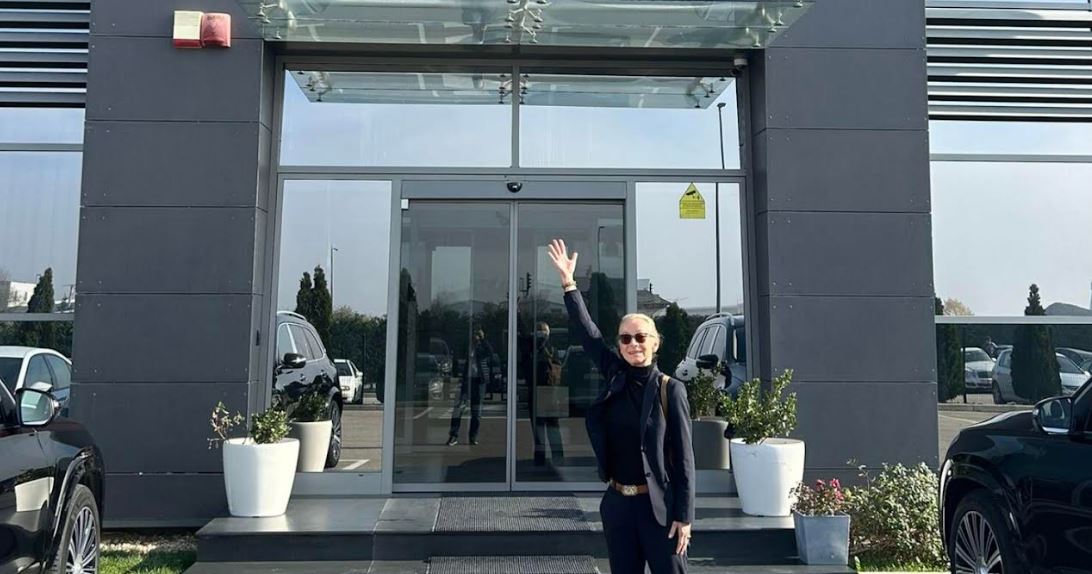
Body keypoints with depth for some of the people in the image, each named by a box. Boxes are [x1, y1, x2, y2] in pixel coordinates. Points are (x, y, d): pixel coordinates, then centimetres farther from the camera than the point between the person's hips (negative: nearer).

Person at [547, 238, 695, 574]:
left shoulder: (670, 390, -8)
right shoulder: (615, 378, 2)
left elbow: (683, 456, -8)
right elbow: (587, 333, -1)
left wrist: (684, 515, -10)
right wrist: (568, 282, -7)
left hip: (658, 505, -4)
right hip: (618, 503, 4)